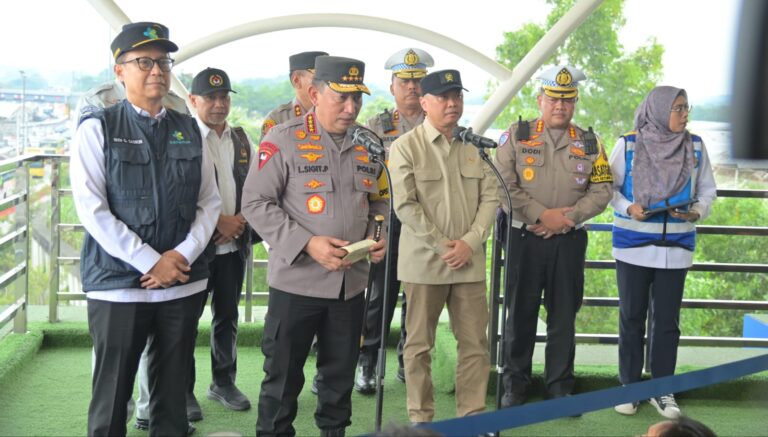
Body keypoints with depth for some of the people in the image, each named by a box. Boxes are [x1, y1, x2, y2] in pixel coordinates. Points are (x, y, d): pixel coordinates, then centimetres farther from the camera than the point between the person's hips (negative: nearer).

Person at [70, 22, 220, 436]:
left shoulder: (189, 130, 9)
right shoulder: (98, 128, -3)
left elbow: (210, 202, 8)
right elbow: (92, 209, -11)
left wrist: (183, 254, -9)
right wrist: (151, 263, -14)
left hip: (184, 283, 4)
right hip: (118, 283, -3)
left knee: (173, 390, 12)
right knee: (112, 392, 3)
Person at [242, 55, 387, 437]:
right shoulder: (283, 139, -9)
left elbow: (378, 201, 19)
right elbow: (256, 203, -12)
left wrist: (380, 236, -1)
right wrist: (307, 244, -21)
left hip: (351, 284, 5)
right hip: (296, 281, -4)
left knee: (340, 375, 16)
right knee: (282, 377, 7)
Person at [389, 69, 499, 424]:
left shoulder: (474, 146, 9)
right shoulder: (405, 147, -4)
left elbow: (490, 197, 5)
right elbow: (405, 205, -10)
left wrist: (470, 242, -8)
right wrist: (442, 246, -13)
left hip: (469, 261, 4)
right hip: (424, 262, -4)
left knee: (475, 343, 7)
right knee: (419, 345, 5)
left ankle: (473, 416, 18)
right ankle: (420, 418, 17)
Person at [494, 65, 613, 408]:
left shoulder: (589, 143, 8)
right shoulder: (516, 136, 1)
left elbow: (601, 190, 3)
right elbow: (504, 185, -7)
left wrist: (567, 218, -11)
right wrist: (541, 215, -15)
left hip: (569, 241, 2)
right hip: (524, 238, -2)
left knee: (564, 315, 7)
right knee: (520, 313, 5)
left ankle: (561, 386, 19)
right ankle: (515, 385, 18)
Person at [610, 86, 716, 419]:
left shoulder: (695, 146, 3)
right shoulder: (628, 145, -4)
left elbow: (707, 190, 9)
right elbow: (609, 187, 2)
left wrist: (698, 211, -11)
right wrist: (627, 208, -15)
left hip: (676, 247, 2)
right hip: (633, 246, -1)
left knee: (667, 320, 5)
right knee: (631, 317, 7)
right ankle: (629, 386, 20)